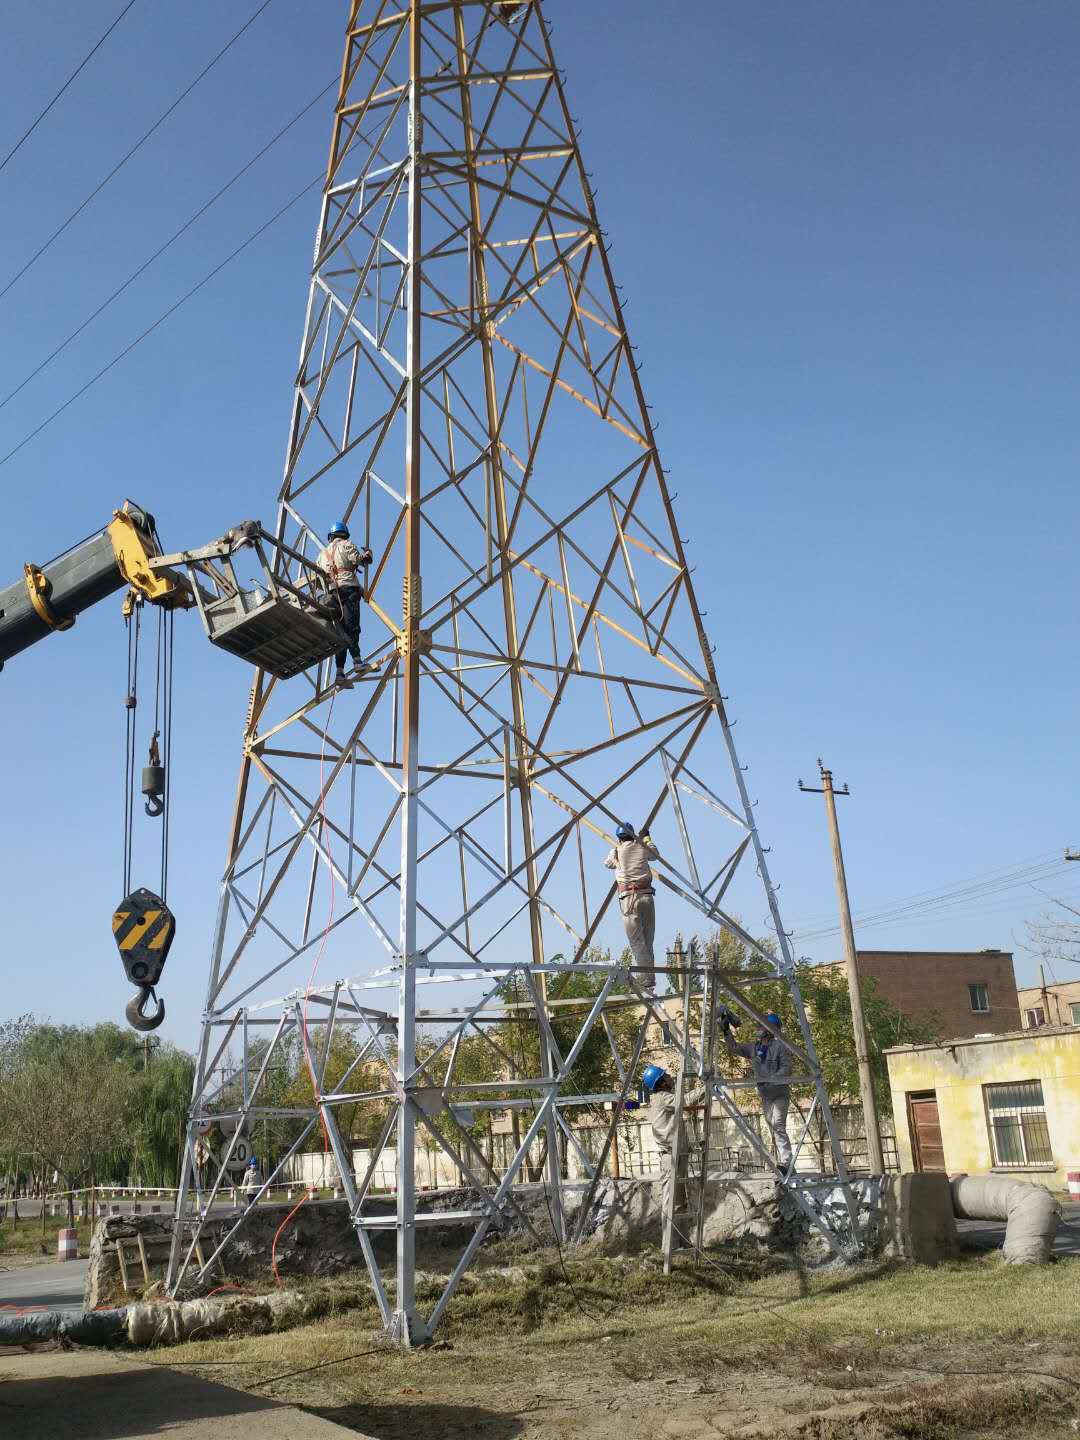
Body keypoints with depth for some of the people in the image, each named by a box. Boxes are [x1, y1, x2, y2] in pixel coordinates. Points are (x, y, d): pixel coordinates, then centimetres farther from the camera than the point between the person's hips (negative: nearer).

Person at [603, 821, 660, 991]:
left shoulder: (616, 852, 5)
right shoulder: (642, 847, 10)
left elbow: (607, 864, 27)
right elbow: (656, 855, 32)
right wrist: (647, 839, 47)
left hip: (629, 898, -3)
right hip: (647, 895, 3)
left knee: (637, 942, -6)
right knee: (647, 942, 9)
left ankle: (646, 981, -15)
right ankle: (650, 979, 7)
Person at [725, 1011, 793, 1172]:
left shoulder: (780, 1046, -13)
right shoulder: (753, 1047, 7)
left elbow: (786, 1068, -20)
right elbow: (734, 1048, 10)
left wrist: (770, 1080, -29)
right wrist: (726, 1031, -2)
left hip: (780, 1093, -7)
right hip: (765, 1096, 7)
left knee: (778, 1126, -21)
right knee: (773, 1131, 10)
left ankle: (786, 1163, -25)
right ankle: (782, 1162, 17)